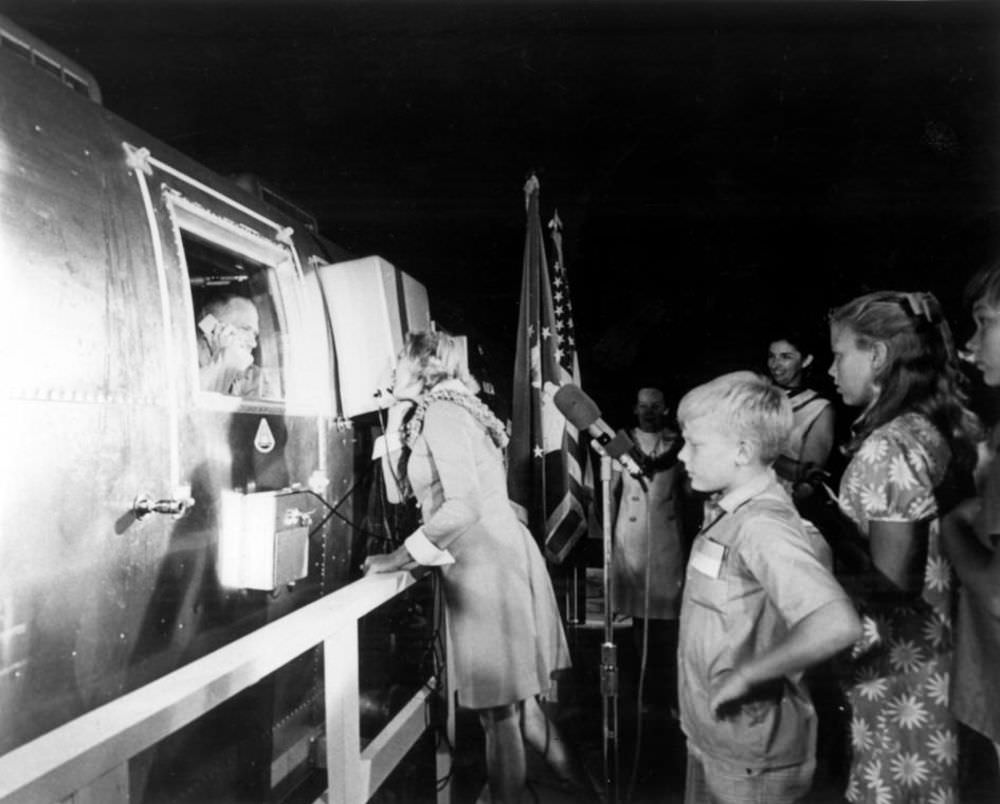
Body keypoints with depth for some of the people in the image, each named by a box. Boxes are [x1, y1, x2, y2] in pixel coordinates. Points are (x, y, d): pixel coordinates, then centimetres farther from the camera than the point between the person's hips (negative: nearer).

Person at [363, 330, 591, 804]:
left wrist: (398, 559, -14)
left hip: (489, 566, -9)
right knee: (518, 703, 17)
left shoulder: (441, 411, -10)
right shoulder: (450, 409, 18)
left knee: (500, 712, 1)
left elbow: (463, 504, -20)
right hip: (494, 558, 9)